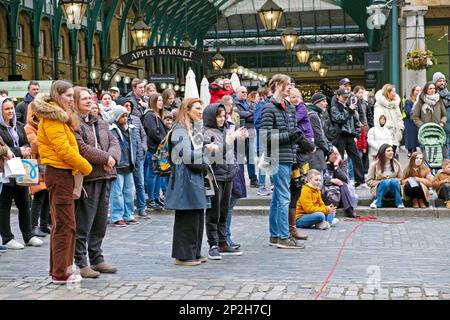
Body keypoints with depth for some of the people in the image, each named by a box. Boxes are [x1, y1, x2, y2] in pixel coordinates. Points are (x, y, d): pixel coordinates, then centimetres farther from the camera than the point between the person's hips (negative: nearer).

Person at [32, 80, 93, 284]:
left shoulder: (59, 116, 17)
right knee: (65, 224, -7)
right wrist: (85, 167, -10)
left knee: (62, 224, 13)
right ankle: (60, 273, -4)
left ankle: (60, 270, 20)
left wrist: (79, 167, 7)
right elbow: (63, 148, -19)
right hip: (59, 173, -10)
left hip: (63, 173, 10)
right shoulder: (52, 118, -14)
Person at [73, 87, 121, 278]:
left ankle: (97, 259, 23)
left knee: (100, 222, 14)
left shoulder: (100, 123, 19)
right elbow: (82, 148, -18)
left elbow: (114, 142, 11)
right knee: (83, 223, -4)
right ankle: (81, 263, 2)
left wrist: (112, 157, -10)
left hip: (104, 176, 8)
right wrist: (106, 158, -13)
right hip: (86, 178, -8)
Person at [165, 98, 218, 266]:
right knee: (186, 219, -5)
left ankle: (195, 253, 19)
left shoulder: (195, 128, 18)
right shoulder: (180, 129, -12)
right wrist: (206, 148, -11)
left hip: (196, 176, 9)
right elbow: (187, 156, -19)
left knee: (198, 216, 11)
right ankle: (183, 255, 1)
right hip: (185, 177, -9)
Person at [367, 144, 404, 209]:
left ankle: (399, 203, -25)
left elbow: (401, 178, 9)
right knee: (385, 182, -34)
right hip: (379, 188, -2)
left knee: (394, 181, -31)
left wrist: (394, 181, -12)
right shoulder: (375, 164, -3)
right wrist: (381, 182, -15)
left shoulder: (396, 164, 3)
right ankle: (377, 202, -28)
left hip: (393, 191, 2)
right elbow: (369, 181, -2)